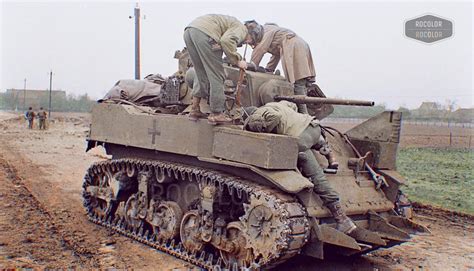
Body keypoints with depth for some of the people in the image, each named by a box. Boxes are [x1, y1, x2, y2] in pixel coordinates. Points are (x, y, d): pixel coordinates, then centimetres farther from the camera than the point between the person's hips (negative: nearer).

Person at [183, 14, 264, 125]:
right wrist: (237, 61, -6)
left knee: (202, 76, 18)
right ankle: (216, 114, 2)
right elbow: (227, 40, -16)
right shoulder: (242, 29, 4)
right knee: (217, 77, 0)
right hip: (204, 33, -9)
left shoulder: (232, 23, 32)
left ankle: (194, 110, 21)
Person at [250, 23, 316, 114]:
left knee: (297, 84, -15)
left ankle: (304, 116, -20)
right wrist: (267, 70, 28)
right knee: (302, 85, 2)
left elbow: (259, 50, -3)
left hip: (294, 48, -10)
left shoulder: (265, 30, 6)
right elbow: (276, 54, 32)